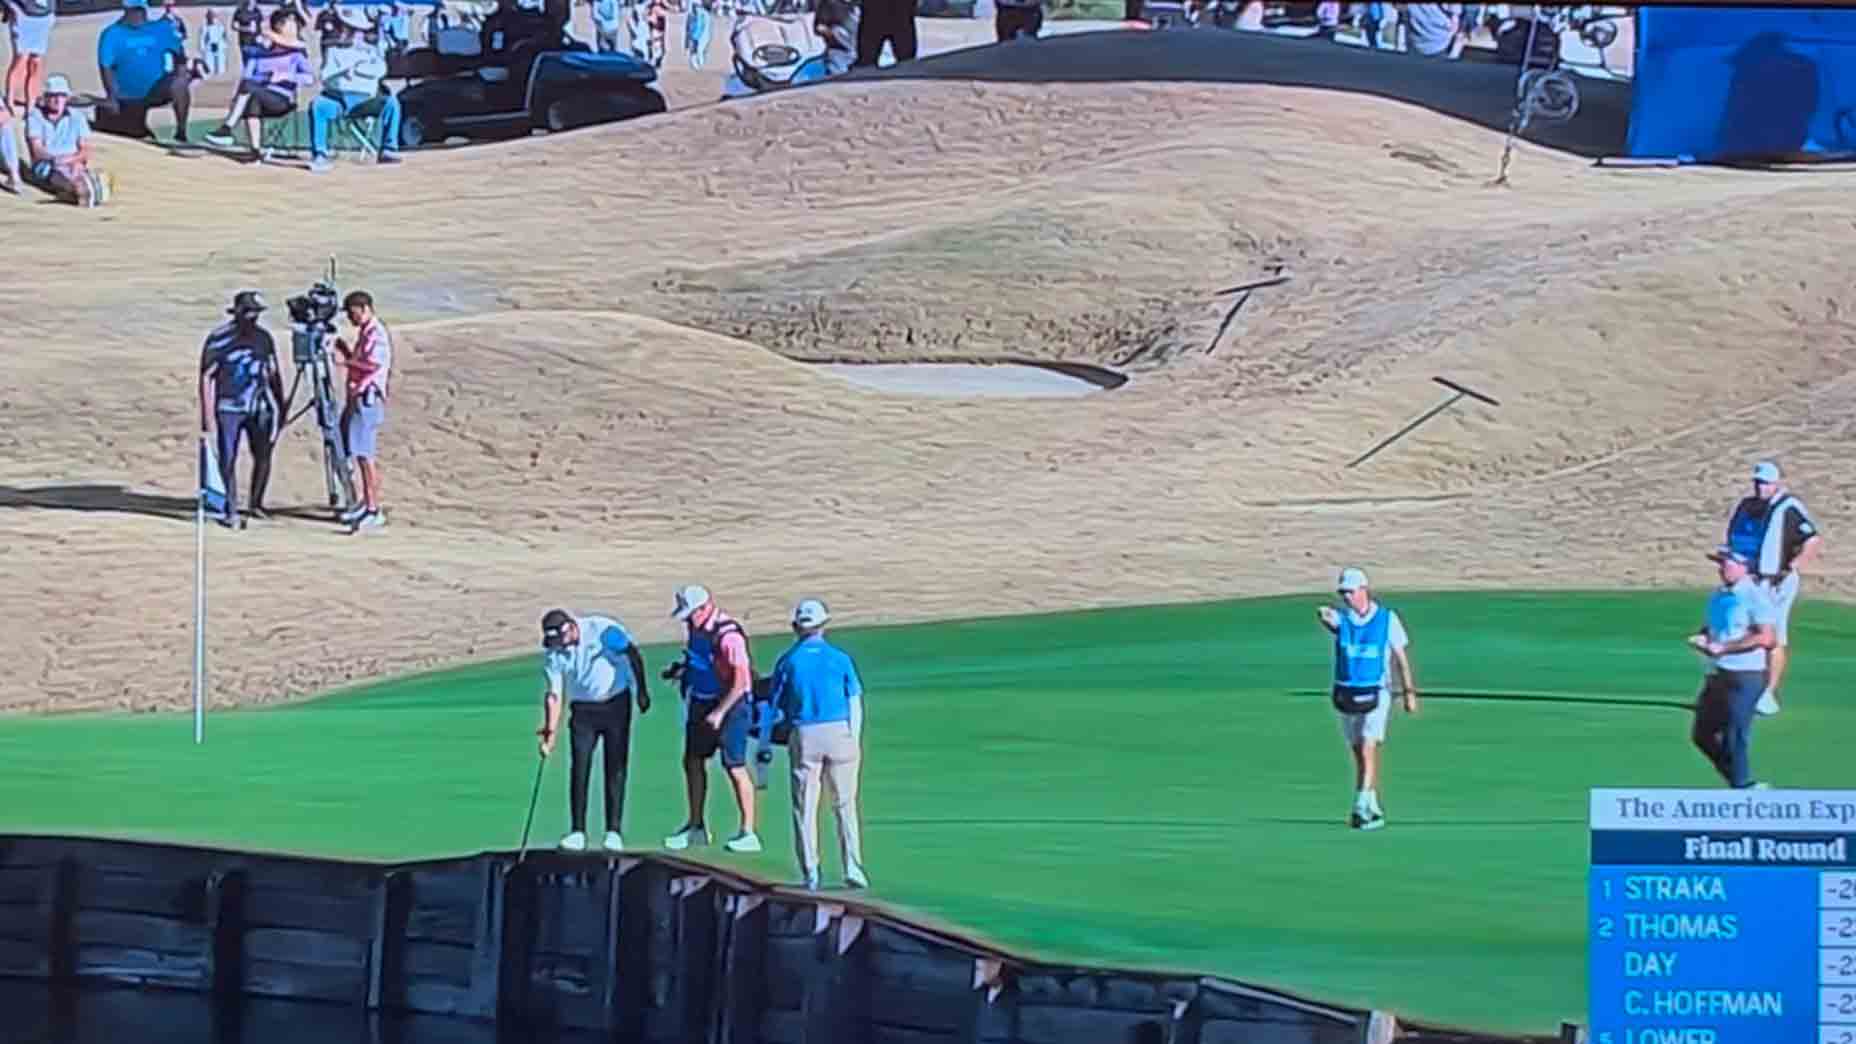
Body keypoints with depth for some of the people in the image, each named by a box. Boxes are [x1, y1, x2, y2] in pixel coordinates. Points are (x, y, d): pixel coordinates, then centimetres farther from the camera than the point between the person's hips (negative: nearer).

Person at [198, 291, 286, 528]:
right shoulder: (219, 339, -9)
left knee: (263, 456, 1)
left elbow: (273, 374, 16)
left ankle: (256, 504, 19)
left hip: (259, 408, 4)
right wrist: (208, 415, -12)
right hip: (228, 408, -4)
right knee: (228, 460, -2)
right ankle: (231, 513, 6)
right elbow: (206, 377, -7)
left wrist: (280, 407, 15)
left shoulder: (263, 337, 6)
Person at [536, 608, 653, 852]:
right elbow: (554, 694, -7)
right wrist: (551, 730, -17)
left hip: (616, 703, -3)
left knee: (615, 768, -2)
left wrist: (642, 691, -7)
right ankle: (577, 832, 0)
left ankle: (613, 832, 2)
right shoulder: (552, 652, -8)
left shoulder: (603, 631, -20)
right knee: (579, 768, -5)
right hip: (583, 710, 3)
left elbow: (633, 656, -9)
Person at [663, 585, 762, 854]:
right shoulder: (696, 629, 4)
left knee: (734, 768, -6)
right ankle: (696, 827, 24)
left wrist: (719, 713, -23)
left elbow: (740, 682, -23)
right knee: (692, 762, 12)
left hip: (730, 704, -9)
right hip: (701, 702, 9)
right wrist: (682, 669, 1)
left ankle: (748, 834, 0)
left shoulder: (728, 636, -24)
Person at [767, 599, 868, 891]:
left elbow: (776, 705, 4)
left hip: (803, 736, 0)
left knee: (805, 808, 5)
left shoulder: (787, 661, 3)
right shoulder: (840, 658, 4)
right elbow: (855, 704, 4)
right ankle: (852, 868, 1)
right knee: (845, 806, 7)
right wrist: (855, 742, 9)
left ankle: (810, 873, 4)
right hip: (839, 733, 0)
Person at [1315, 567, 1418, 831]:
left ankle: (1361, 808, -21)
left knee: (1368, 751, -17)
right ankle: (1374, 809, 23)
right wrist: (1324, 614, -48)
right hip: (1346, 695, 4)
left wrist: (1410, 693, 3)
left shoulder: (1387, 619, -2)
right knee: (1359, 754, 10)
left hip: (1375, 695, -4)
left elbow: (1401, 658, 4)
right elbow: (1328, 617, -24)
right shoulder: (1341, 618, 2)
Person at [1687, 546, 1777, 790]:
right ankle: (1741, 781, 24)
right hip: (1717, 675, 9)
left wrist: (1723, 648, -21)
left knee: (1735, 737, -6)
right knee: (1703, 735, 12)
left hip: (1745, 676, -9)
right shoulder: (1718, 596, 13)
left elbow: (1765, 637, -21)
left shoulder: (1755, 596, -13)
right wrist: (1701, 639, -1)